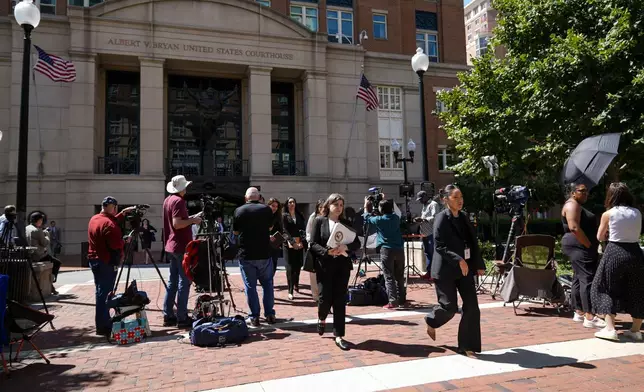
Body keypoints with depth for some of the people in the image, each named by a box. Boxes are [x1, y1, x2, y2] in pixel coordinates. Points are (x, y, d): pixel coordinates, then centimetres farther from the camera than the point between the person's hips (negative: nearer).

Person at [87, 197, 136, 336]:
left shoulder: (94, 219, 10)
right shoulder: (108, 224, -19)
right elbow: (116, 244, -24)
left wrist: (124, 213, 21)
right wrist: (125, 241, -5)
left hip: (94, 260, 10)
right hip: (106, 263, -10)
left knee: (101, 292, 15)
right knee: (105, 294, -6)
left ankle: (103, 323, 23)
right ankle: (103, 327, -2)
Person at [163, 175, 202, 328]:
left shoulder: (167, 200, 13)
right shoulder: (178, 201, -15)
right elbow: (177, 224, -23)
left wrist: (189, 219, 15)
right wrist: (192, 220, -10)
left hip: (172, 246, 9)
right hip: (182, 247, -9)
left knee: (172, 281, 12)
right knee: (184, 282, -5)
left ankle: (168, 316, 16)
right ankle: (182, 318, -2)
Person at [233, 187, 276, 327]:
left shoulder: (239, 211, -3)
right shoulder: (266, 209, -3)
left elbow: (235, 232, 8)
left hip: (246, 255, 0)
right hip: (264, 254, 1)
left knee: (250, 286, 7)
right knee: (267, 284, 13)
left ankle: (254, 317, 9)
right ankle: (270, 315, 16)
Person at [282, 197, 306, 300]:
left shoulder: (299, 215, 14)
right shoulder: (284, 216, 4)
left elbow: (303, 229, 7)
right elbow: (285, 230, -4)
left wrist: (301, 241, -8)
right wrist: (293, 242, -14)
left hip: (299, 244, 3)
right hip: (289, 244, -3)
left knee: (298, 265, 7)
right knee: (290, 267, -6)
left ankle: (296, 284, 31)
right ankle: (290, 291, -4)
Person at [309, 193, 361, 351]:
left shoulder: (346, 223, 8)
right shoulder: (319, 221, 0)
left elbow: (357, 243, 3)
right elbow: (313, 244, -5)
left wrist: (346, 247, -17)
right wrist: (327, 251, -21)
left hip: (342, 265, 2)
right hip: (324, 266, -2)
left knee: (340, 301, 2)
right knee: (325, 298, -2)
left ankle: (339, 336, 11)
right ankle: (321, 319, 33)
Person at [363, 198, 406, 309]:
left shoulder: (379, 220, -5)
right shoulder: (396, 218, 7)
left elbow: (367, 217, 14)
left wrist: (366, 206, 27)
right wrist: (386, 203, 35)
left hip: (387, 250, -5)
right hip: (399, 249, 5)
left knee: (389, 277, -3)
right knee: (399, 277, 12)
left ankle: (393, 301, -7)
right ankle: (402, 300, 17)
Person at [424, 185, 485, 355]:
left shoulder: (463, 217, 10)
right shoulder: (441, 219, -11)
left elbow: (473, 242, 14)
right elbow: (439, 246, -18)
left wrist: (479, 264, 9)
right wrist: (458, 260, -25)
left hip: (465, 268, 7)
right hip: (446, 270, -6)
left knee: (472, 307, 1)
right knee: (450, 307, -2)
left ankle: (466, 345, 13)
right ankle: (431, 321, 31)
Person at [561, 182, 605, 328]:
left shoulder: (577, 206, 22)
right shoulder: (572, 205, -11)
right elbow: (574, 227, -23)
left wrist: (590, 246, 16)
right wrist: (589, 245, -19)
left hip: (580, 247, 11)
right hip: (579, 247, -11)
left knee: (579, 279, 11)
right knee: (588, 279, -14)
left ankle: (579, 313, 15)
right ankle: (589, 317, -16)